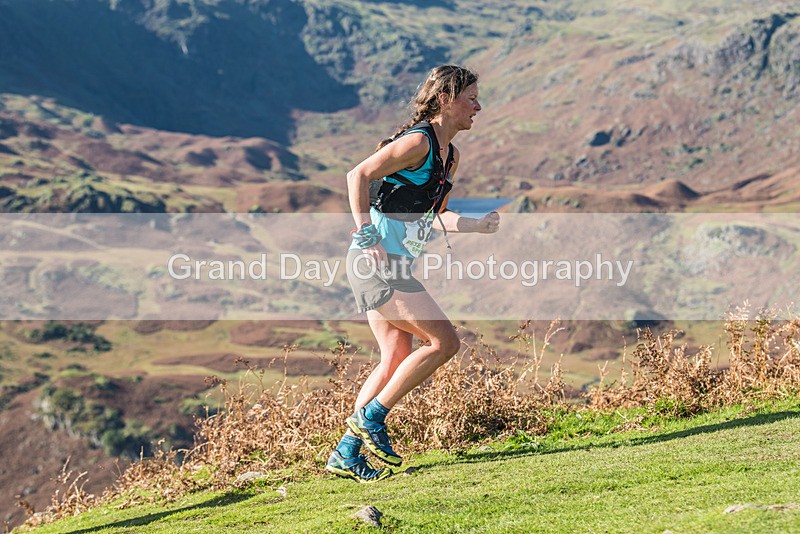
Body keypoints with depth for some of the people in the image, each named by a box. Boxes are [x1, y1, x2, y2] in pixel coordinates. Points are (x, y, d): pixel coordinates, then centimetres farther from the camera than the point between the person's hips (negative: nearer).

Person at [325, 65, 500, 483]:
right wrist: (367, 236, -22)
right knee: (444, 341, -12)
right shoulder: (418, 141, -13)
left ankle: (346, 455, 14)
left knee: (397, 362, 9)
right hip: (376, 262, -10)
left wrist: (477, 225, 8)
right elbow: (358, 176, -18)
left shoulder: (450, 156, 16)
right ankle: (370, 417, -4)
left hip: (394, 266, 10)